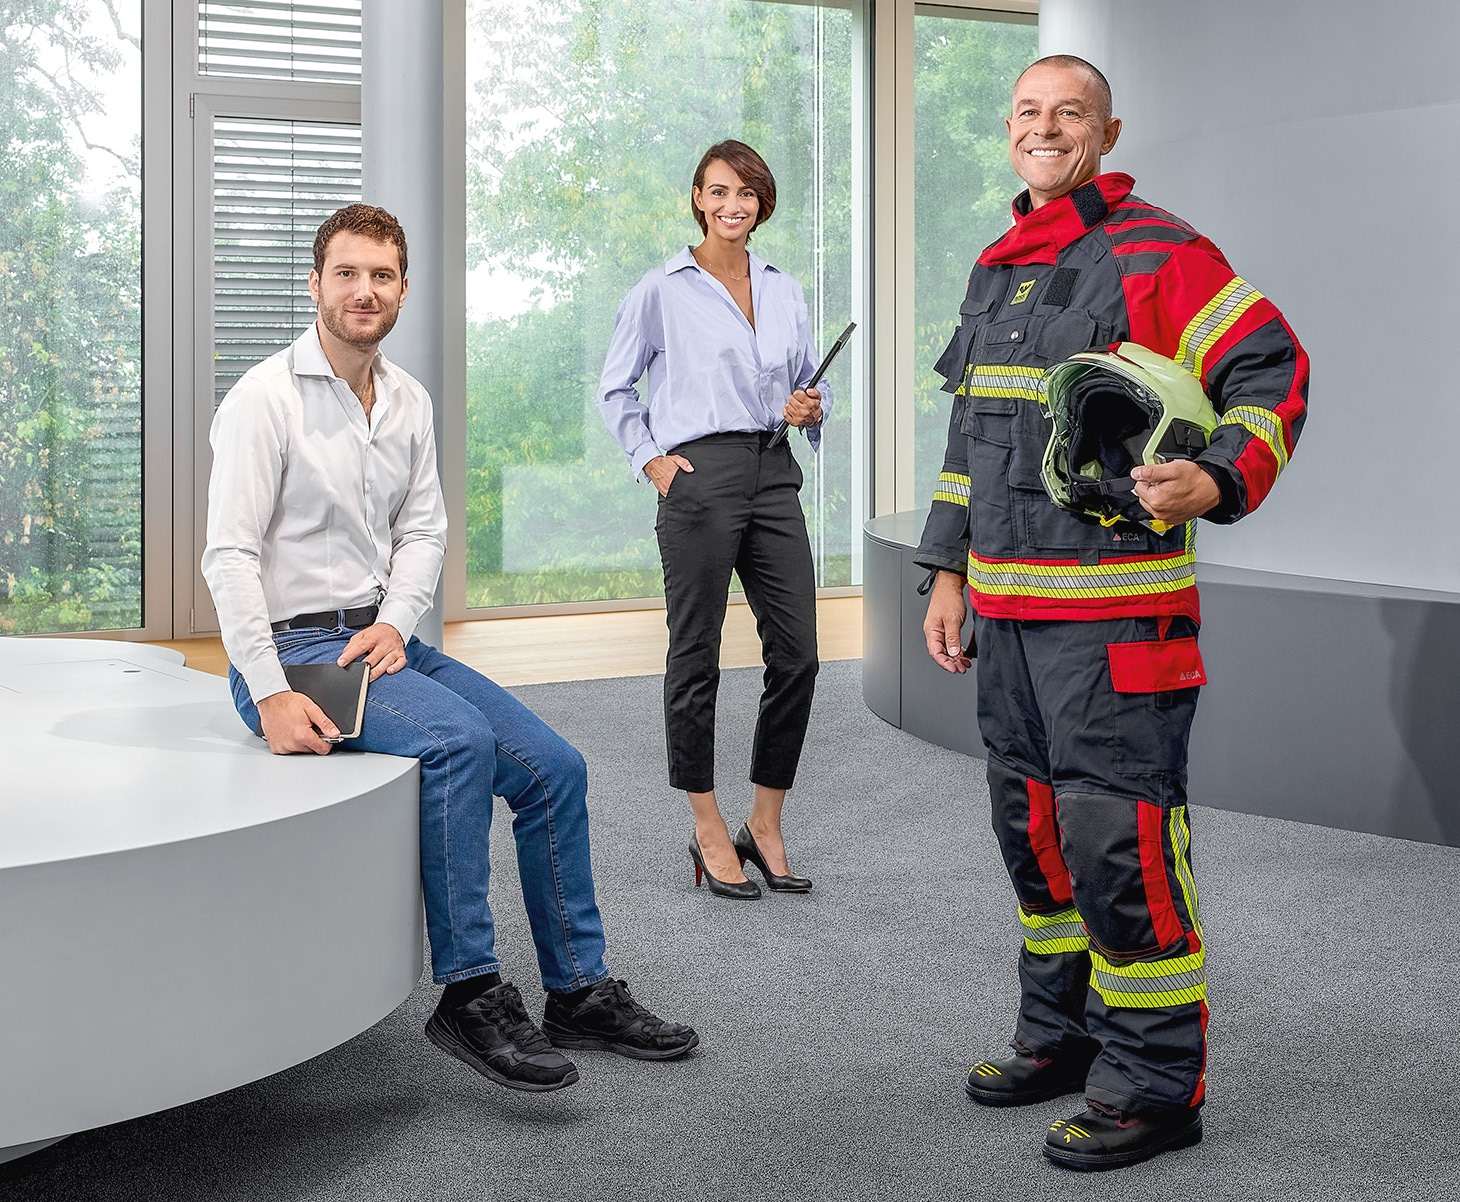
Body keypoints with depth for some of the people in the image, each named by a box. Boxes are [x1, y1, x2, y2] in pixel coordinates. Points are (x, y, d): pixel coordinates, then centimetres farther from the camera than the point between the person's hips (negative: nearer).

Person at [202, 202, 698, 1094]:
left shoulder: (411, 403, 11)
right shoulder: (265, 399, -10)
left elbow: (423, 529, 12)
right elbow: (231, 557, -17)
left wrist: (395, 622, -8)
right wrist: (271, 696, -25)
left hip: (382, 640, 7)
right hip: (293, 650, -7)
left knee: (555, 767, -3)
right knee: (459, 739, -32)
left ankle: (579, 990, 8)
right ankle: (469, 996, -24)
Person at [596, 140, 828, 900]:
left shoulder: (784, 291, 15)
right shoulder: (663, 290, 2)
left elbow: (810, 384, 23)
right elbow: (615, 389, 8)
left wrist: (810, 409, 1)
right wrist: (649, 458, -3)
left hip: (773, 474, 5)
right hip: (700, 476, -5)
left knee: (797, 653, 1)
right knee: (696, 659, 2)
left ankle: (765, 826, 15)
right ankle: (709, 834, 14)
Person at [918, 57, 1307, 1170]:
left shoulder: (1157, 253, -6)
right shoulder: (995, 272, 18)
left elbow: (1273, 371, -9)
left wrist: (1219, 481, -26)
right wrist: (950, 572, 20)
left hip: (1116, 611, -8)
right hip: (1007, 610, 8)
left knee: (1118, 838, -8)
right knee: (1034, 825, 16)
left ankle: (1155, 1084, 3)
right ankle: (1065, 1034, 31)